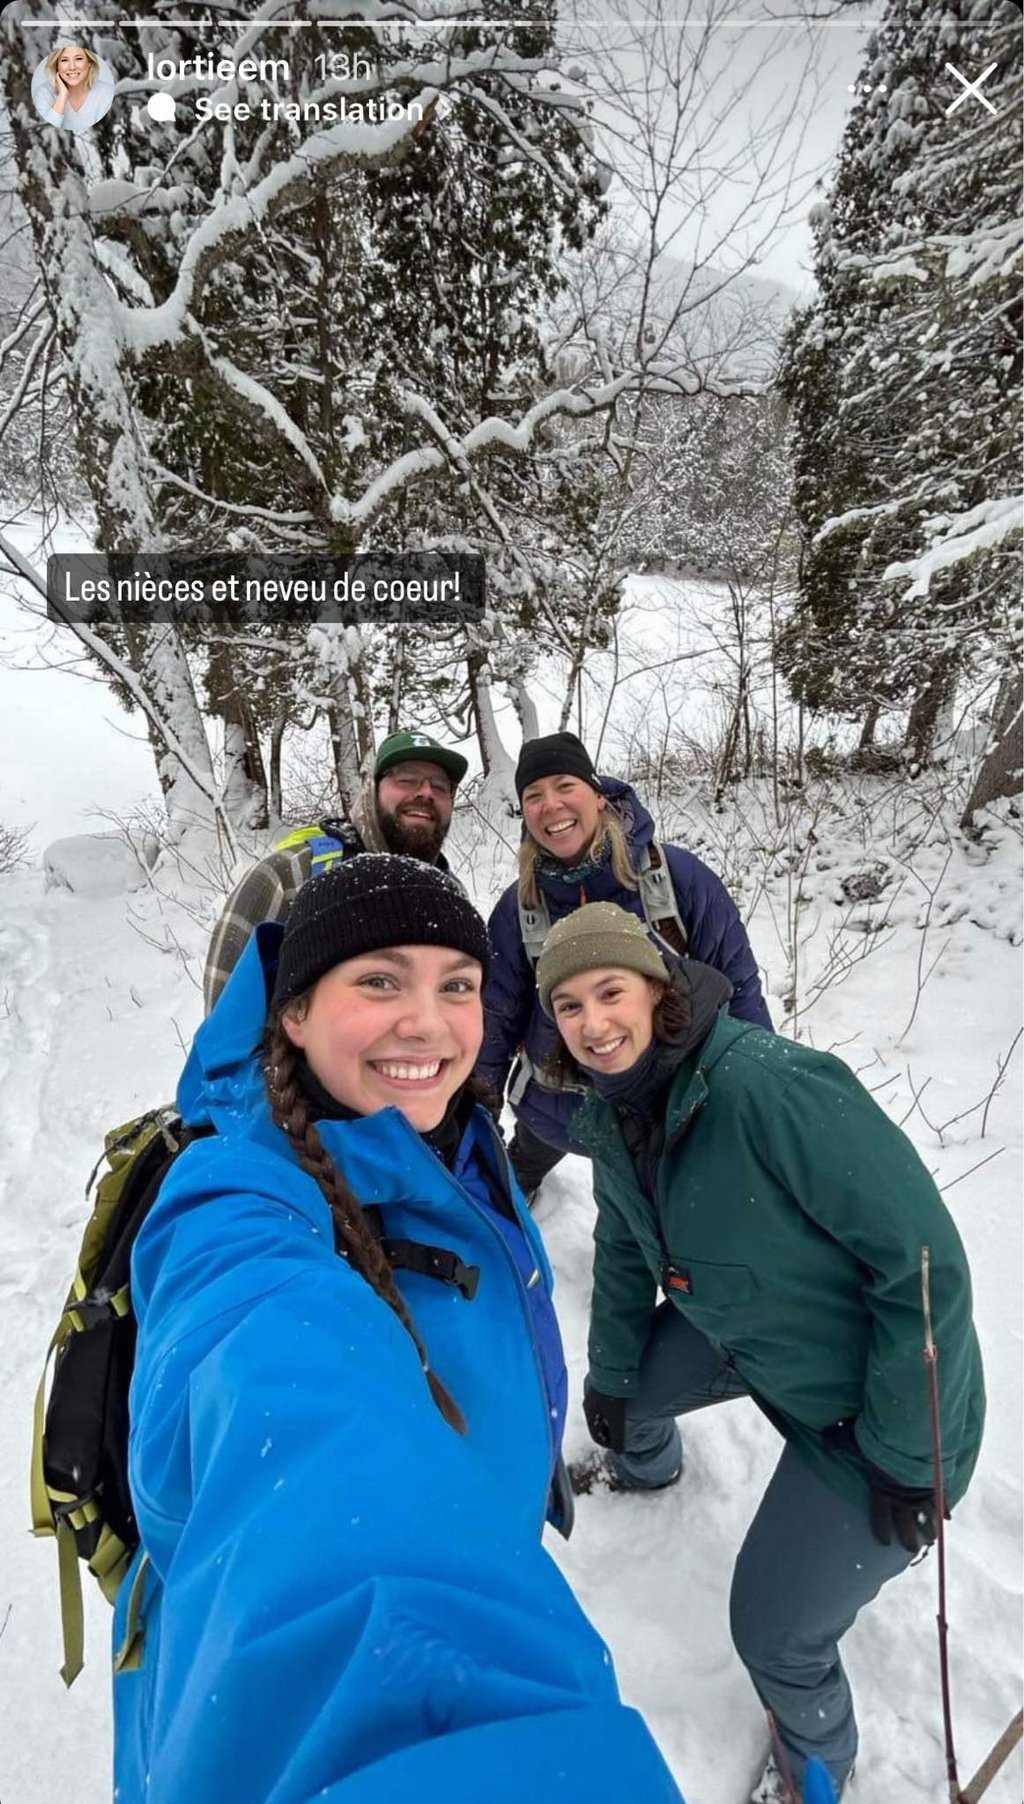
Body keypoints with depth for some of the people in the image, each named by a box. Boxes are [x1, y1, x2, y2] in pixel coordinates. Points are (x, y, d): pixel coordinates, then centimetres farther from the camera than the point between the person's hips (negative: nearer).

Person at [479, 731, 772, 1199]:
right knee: (528, 1160, 31)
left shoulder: (676, 875, -21)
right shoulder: (519, 906, -13)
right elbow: (497, 1015, -3)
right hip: (556, 1102, 3)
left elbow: (736, 987, -13)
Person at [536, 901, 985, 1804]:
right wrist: (610, 1376, 15)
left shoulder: (772, 1085, -37)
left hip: (873, 1397, -6)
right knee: (625, 1396, 22)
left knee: (773, 1632, 2)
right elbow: (625, 1251, 7)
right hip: (744, 1335, 7)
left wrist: (902, 1454, -19)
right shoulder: (613, 1112, -10)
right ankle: (646, 1465, 60)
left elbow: (926, 1262, -29)